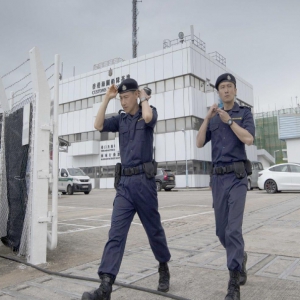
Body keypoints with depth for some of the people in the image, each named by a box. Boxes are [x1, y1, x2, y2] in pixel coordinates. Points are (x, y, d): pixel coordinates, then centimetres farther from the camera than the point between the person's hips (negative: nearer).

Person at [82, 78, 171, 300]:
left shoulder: (149, 112, 3)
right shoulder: (121, 119, 15)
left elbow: (148, 118, -20)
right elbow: (98, 125, 4)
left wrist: (144, 99, -2)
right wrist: (107, 98, 4)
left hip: (144, 180, -4)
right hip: (125, 182, 4)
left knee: (153, 229, 10)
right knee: (116, 233, -5)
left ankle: (164, 268, 33)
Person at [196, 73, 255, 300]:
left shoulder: (244, 113, 6)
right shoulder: (213, 119, 15)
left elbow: (248, 139, -11)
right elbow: (199, 143, 3)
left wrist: (229, 120, -7)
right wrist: (207, 117, -4)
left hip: (237, 176, -4)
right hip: (218, 177, 4)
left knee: (233, 228, -13)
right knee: (222, 230, 8)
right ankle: (240, 257, 37)